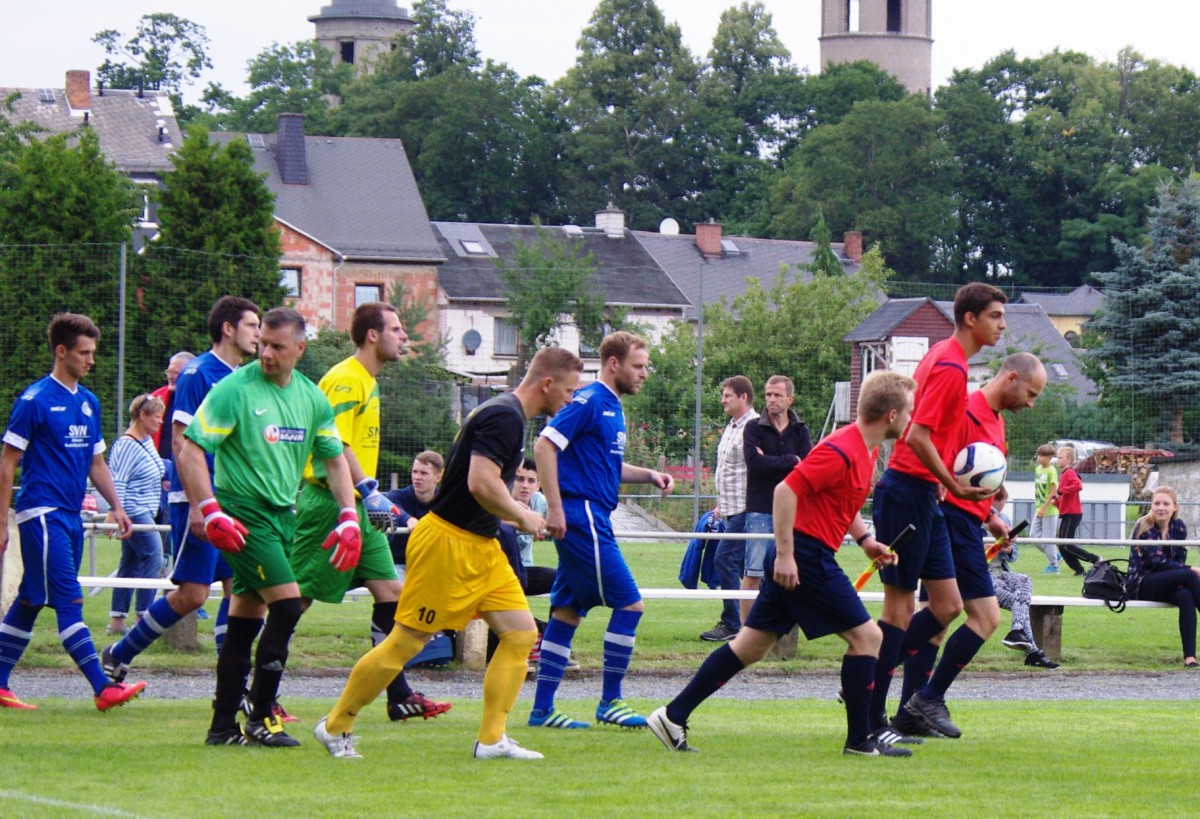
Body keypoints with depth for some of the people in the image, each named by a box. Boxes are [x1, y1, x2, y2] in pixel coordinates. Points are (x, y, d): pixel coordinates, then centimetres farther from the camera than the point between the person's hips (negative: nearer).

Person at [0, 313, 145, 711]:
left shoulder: (88, 402, 13)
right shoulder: (34, 400, -9)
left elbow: (96, 463, 22)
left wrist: (117, 506, 11)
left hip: (71, 515, 8)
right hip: (42, 513, -8)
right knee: (69, 600, -12)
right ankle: (103, 688, -18)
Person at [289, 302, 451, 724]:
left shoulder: (367, 381, 18)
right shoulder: (345, 380, -13)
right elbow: (334, 444, -23)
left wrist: (376, 499, 22)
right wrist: (369, 490, -28)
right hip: (329, 503, -10)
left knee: (390, 591, 6)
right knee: (296, 597, -5)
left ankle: (400, 697, 8)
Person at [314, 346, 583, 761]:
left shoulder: (507, 414, 14)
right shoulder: (504, 417, -18)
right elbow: (481, 483, -27)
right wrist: (522, 517, -13)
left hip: (481, 548, 10)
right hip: (449, 543, -10)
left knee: (521, 633, 1)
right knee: (407, 641, -3)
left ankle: (491, 739, 2)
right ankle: (335, 726, 9)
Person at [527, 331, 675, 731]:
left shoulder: (613, 408, 18)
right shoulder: (589, 401, -12)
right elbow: (544, 446, -18)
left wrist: (649, 475, 12)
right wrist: (555, 508, -22)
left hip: (593, 520, 10)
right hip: (581, 515, -10)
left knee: (568, 612, 9)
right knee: (629, 604, -7)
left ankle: (542, 709, 10)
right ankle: (610, 702, 0)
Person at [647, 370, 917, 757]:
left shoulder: (866, 450, 13)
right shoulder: (841, 451, -18)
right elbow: (787, 490, -23)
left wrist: (866, 540, 16)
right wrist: (785, 553, -23)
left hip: (792, 560, 10)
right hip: (806, 557, -10)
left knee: (752, 644, 10)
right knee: (866, 636, -4)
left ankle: (674, 715, 9)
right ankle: (860, 740, 2)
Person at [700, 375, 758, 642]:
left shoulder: (752, 428, -13)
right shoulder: (731, 427, 18)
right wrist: (721, 504, 23)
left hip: (743, 509, -10)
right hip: (732, 510, 10)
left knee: (726, 559, -13)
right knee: (745, 564, 11)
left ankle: (731, 624, -11)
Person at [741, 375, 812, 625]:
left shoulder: (800, 431, 10)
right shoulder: (754, 429, 4)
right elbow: (754, 462, -12)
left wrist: (771, 464, -9)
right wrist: (790, 462, -7)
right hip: (760, 510, -2)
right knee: (753, 574, -7)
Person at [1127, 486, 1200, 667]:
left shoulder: (1178, 527, 7)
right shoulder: (1144, 527, -9)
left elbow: (1180, 559, 4)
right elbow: (1157, 561, -16)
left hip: (1167, 585, 4)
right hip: (1142, 586, -4)